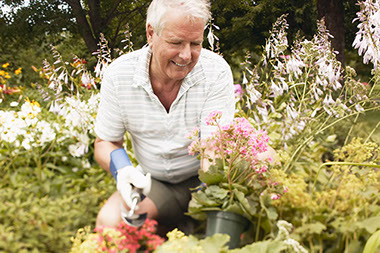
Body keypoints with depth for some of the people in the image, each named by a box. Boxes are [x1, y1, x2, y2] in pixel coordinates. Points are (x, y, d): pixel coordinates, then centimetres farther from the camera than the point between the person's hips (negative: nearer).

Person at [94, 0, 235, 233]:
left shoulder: (216, 71, -17)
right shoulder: (118, 74, -11)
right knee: (109, 222, -25)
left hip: (202, 179, -1)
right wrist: (122, 170, -24)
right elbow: (105, 142, 0)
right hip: (154, 181, 2)